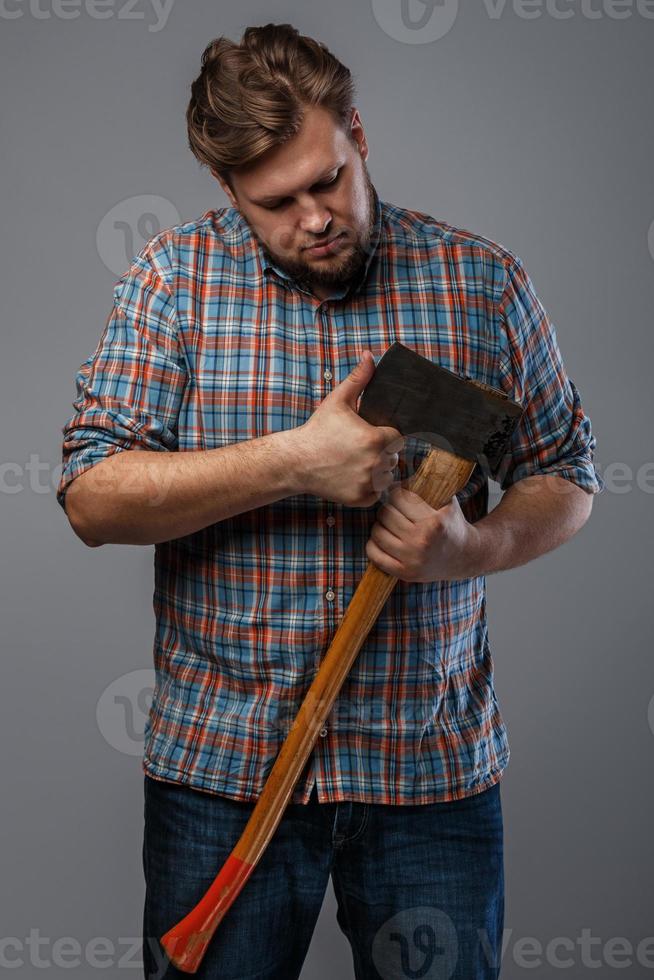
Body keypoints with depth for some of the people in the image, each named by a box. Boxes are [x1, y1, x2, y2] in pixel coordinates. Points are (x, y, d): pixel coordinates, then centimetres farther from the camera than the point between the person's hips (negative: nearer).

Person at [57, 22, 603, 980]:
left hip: (434, 764, 1)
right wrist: (292, 462, -20)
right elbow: (92, 496, -9)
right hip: (219, 764, 0)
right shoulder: (176, 275, -2)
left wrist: (475, 547, -15)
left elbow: (567, 477, 7)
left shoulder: (483, 281, 0)